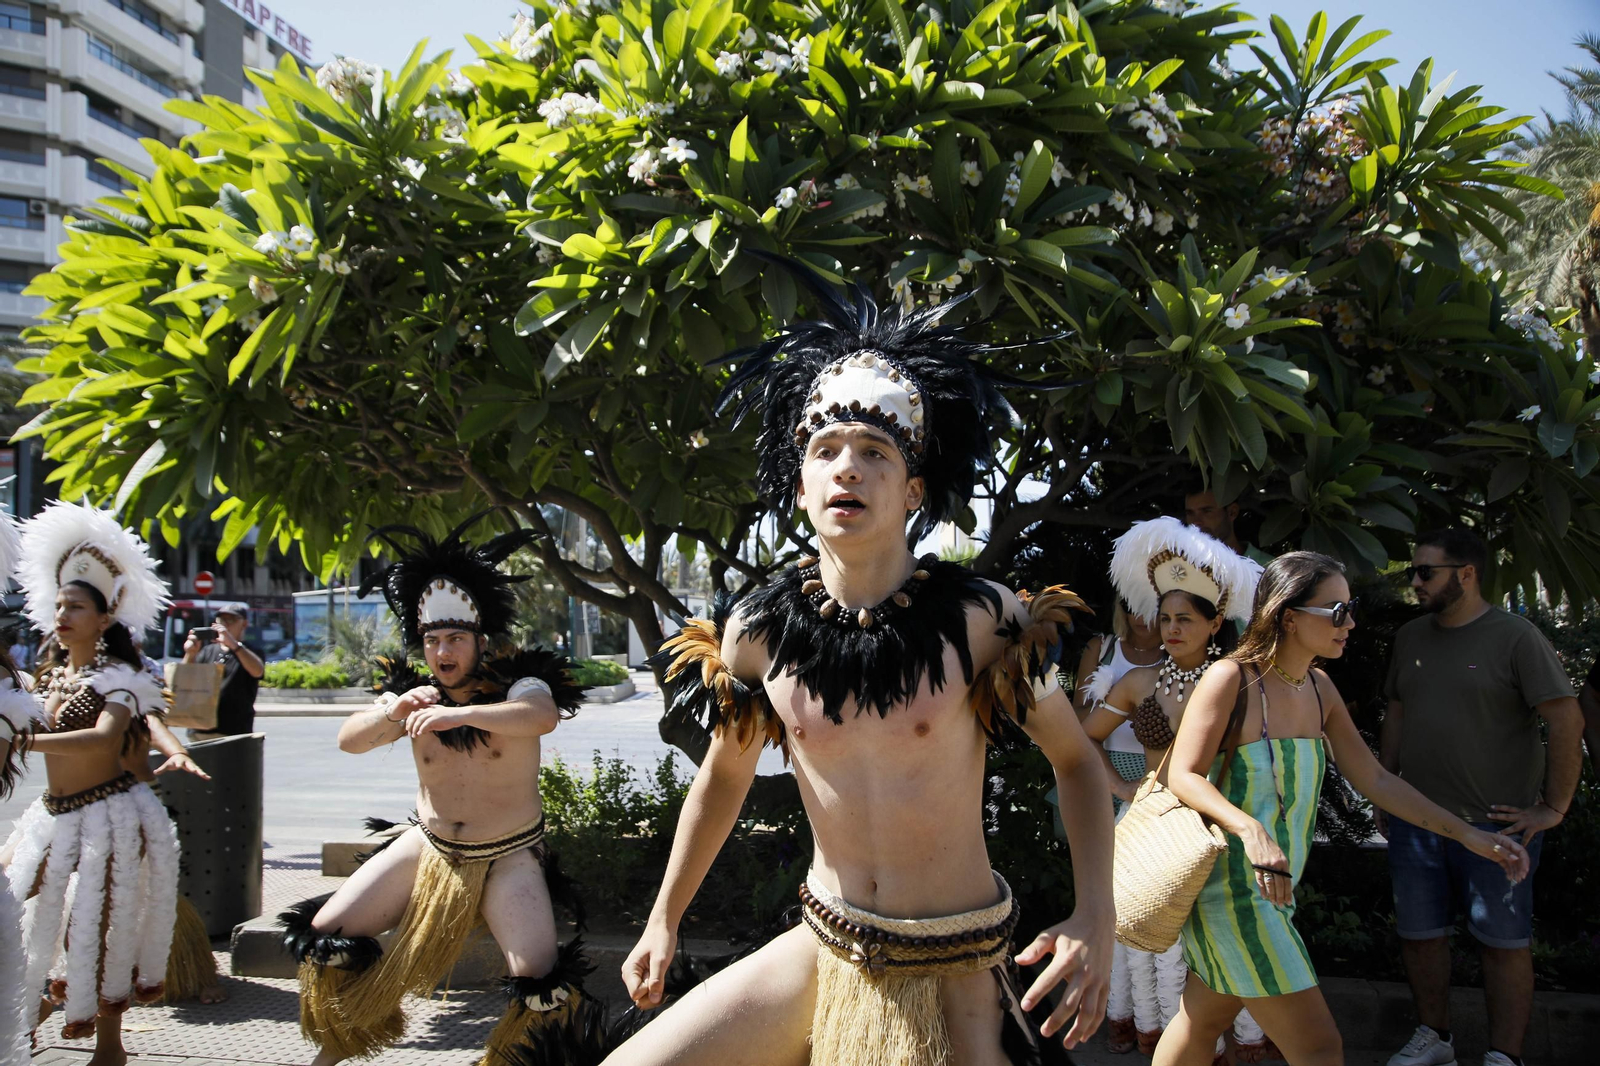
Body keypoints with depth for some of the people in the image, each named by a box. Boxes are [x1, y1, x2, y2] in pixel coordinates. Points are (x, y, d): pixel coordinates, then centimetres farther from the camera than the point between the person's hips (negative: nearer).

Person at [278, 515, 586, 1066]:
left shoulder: (514, 685, -14)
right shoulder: (411, 694, 0)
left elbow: (543, 715, -37)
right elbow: (348, 739, -11)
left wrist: (460, 713, -50)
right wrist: (392, 712, -31)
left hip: (507, 858, -4)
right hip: (429, 847, 4)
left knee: (539, 979, -20)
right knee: (325, 933, -1)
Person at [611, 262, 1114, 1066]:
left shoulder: (981, 621, -15)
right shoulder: (755, 633, -7)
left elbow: (1076, 761, -2)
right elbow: (724, 772, 11)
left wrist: (1096, 918, -15)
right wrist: (663, 919, 16)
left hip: (957, 974, -2)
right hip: (822, 955, 3)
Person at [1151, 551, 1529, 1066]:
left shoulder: (1319, 689, 10)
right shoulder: (1230, 678, -15)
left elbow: (1374, 780, 15)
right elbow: (1184, 775, -18)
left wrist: (1467, 833, 12)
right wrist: (1250, 828, -35)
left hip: (1274, 886, 8)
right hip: (1231, 883, -8)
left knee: (1204, 1020, 17)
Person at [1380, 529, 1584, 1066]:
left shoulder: (1516, 637, -8)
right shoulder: (1410, 637, 10)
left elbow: (1567, 722, -10)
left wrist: (1554, 809, -11)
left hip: (1495, 822, -5)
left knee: (1503, 941, 3)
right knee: (1419, 935, 11)